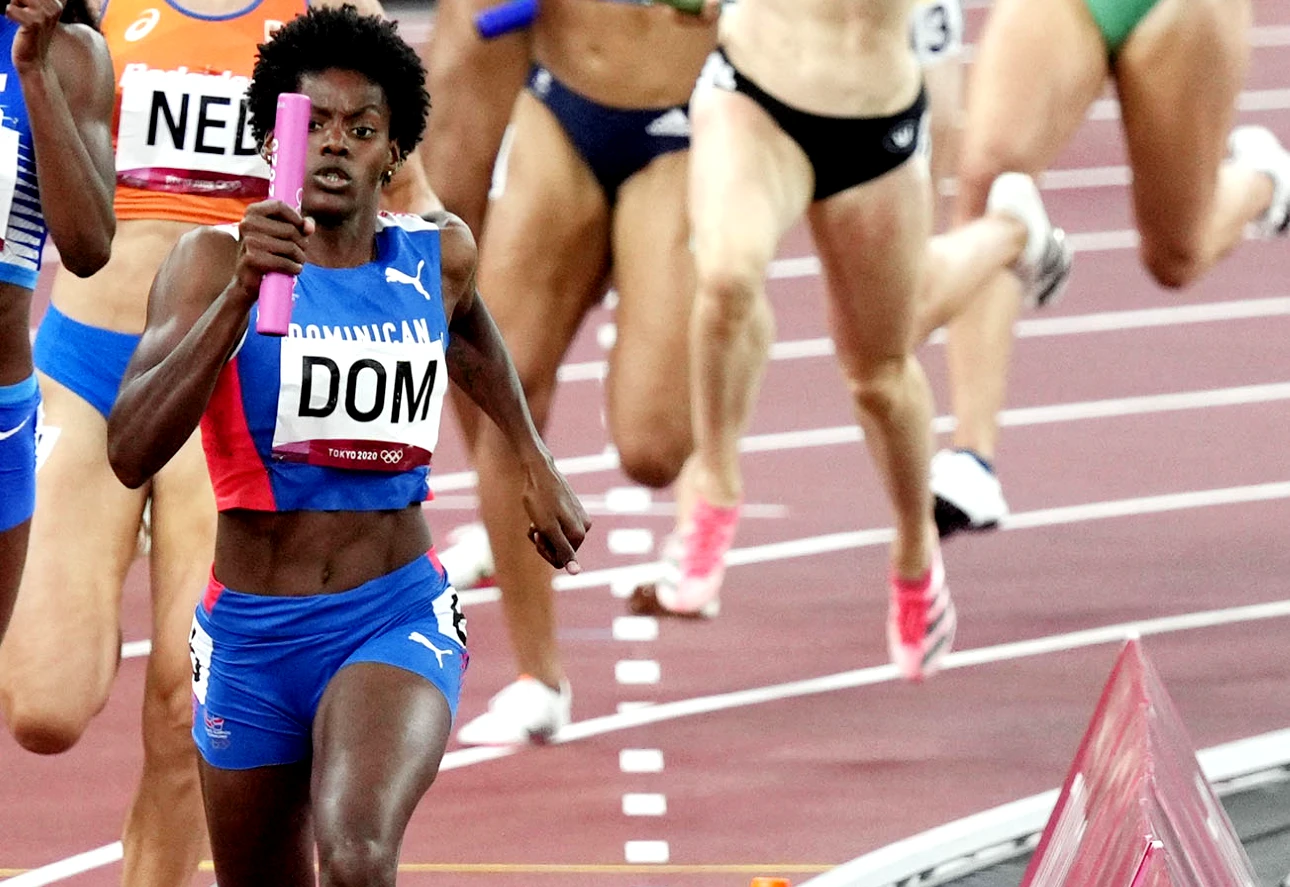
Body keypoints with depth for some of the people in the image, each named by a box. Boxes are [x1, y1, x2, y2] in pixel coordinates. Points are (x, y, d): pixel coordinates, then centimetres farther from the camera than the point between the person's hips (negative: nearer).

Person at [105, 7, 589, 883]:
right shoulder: (213, 261, -10)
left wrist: (537, 464, 28)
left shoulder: (439, 254, 0)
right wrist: (241, 293, -33)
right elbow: (131, 452, -25)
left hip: (396, 617, -1)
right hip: (251, 636, 1)